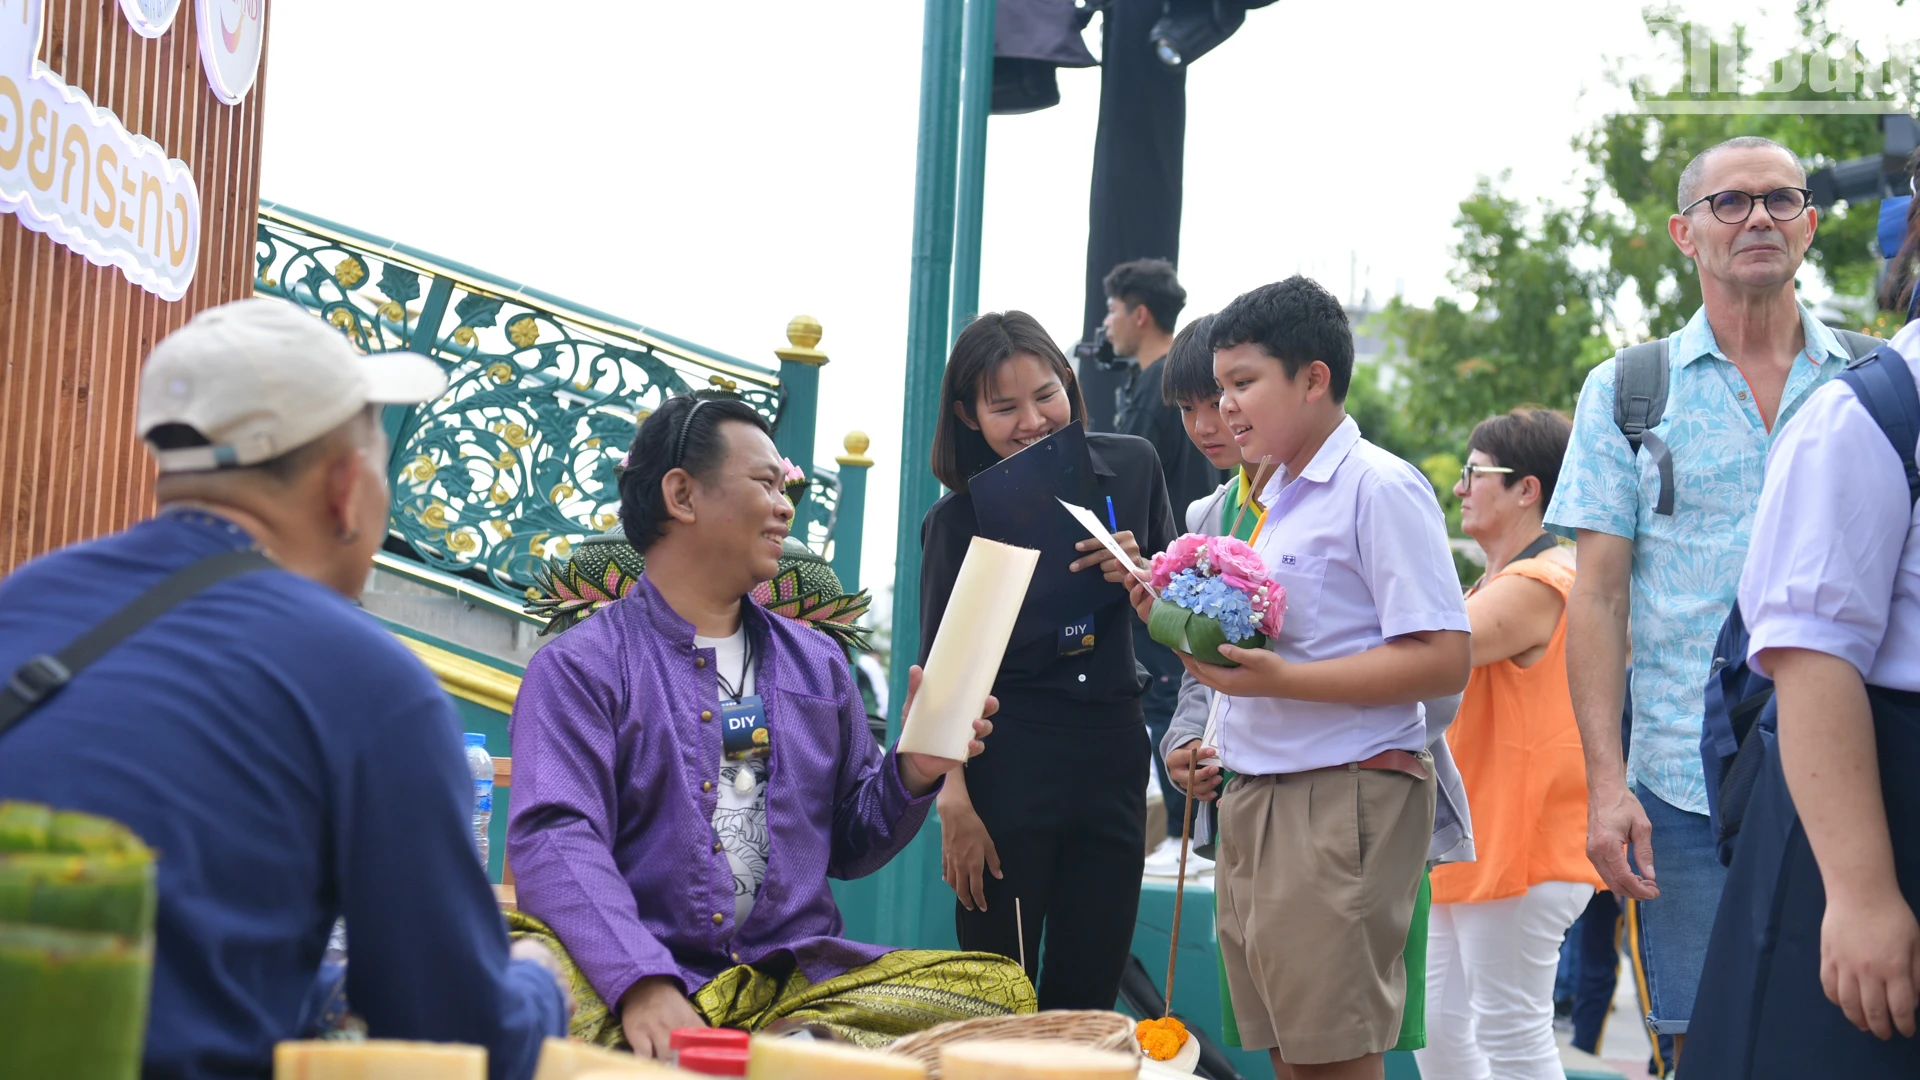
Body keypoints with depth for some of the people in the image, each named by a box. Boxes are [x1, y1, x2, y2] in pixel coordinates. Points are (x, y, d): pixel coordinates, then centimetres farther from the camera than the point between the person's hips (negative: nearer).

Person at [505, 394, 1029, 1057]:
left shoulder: (817, 665, 22)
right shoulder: (579, 666, 3)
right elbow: (556, 836, -12)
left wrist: (912, 774, 3)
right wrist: (641, 985, -29)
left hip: (796, 978, 5)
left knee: (998, 988, -20)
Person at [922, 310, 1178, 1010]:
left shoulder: (1130, 468, 4)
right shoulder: (960, 519, -4)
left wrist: (1139, 577, -9)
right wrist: (954, 801, -13)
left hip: (1112, 750, 3)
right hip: (1006, 761, -3)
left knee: (1090, 993, 7)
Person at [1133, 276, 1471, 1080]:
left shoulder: (1381, 488, -9)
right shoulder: (1274, 498, 17)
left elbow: (1441, 660, -17)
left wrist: (1278, 679, -22)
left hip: (1345, 796, -9)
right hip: (1255, 796, 9)